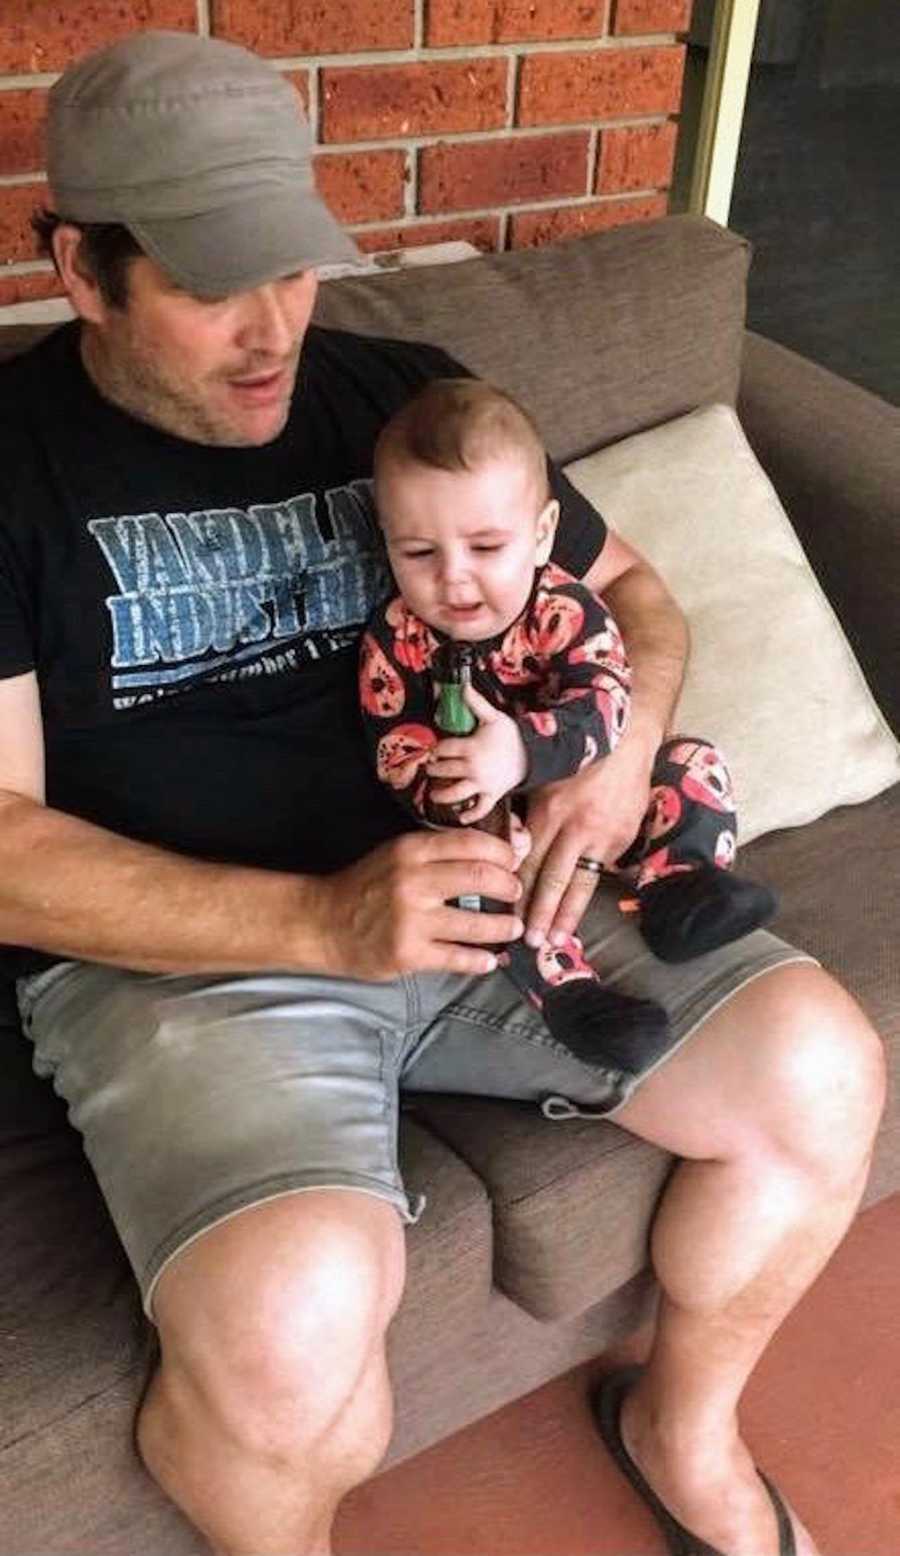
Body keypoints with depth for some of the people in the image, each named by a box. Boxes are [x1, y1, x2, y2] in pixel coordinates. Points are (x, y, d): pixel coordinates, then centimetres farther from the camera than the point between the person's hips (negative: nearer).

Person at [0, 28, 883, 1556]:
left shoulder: (400, 397, 9)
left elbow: (628, 587, 17)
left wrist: (622, 750, -6)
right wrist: (321, 920, -23)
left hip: (469, 887, 5)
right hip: (174, 952, -4)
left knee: (818, 1068, -10)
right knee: (291, 1317, -31)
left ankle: (684, 1419, 21)